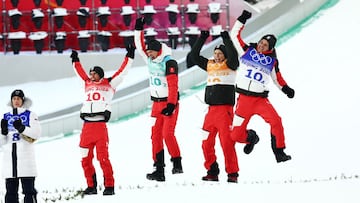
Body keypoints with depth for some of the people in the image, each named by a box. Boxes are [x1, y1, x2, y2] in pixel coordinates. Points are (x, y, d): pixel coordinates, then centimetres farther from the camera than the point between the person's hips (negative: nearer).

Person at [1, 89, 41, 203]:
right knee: (11, 191, 4)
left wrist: (22, 128, -18)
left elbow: (37, 133, -7)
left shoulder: (30, 115, 6)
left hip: (26, 159, -4)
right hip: (9, 159, 4)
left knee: (29, 190, -6)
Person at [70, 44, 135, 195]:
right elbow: (80, 72, 37)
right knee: (85, 159, 5)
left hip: (100, 126, -5)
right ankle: (91, 186, 15)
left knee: (103, 158, -9)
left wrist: (129, 56, 10)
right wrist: (75, 60, 46)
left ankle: (109, 186, -3)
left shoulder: (109, 84, 10)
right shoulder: (88, 84, 21)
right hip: (86, 127, 5)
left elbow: (122, 71, 11)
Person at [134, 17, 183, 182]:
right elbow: (140, 46, 17)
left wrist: (171, 104, -24)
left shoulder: (169, 62, -15)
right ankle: (159, 170, 2)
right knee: (156, 136, 2)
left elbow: (173, 85, -19)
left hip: (170, 103, -7)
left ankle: (177, 164, -6)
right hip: (156, 103, 7)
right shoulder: (150, 59, 7)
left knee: (168, 134, -16)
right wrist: (138, 30, 5)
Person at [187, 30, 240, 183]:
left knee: (227, 143, -11)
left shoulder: (229, 65, 0)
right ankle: (212, 172, 15)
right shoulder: (210, 65, 16)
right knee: (207, 143, 6)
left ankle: (232, 174, -7)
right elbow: (194, 56, 16)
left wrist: (226, 38, -18)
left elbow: (233, 56, -20)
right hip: (211, 110, 6)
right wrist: (202, 38, 10)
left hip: (225, 110, -6)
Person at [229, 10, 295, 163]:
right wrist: (242, 20, -3)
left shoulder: (272, 61, 4)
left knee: (276, 121, -26)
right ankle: (251, 137, 33)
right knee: (236, 135, -2)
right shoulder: (247, 51, 3)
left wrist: (286, 89, -2)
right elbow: (235, 35, 7)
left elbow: (277, 78, 14)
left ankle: (279, 152, -14)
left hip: (261, 100, 0)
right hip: (244, 99, 0)